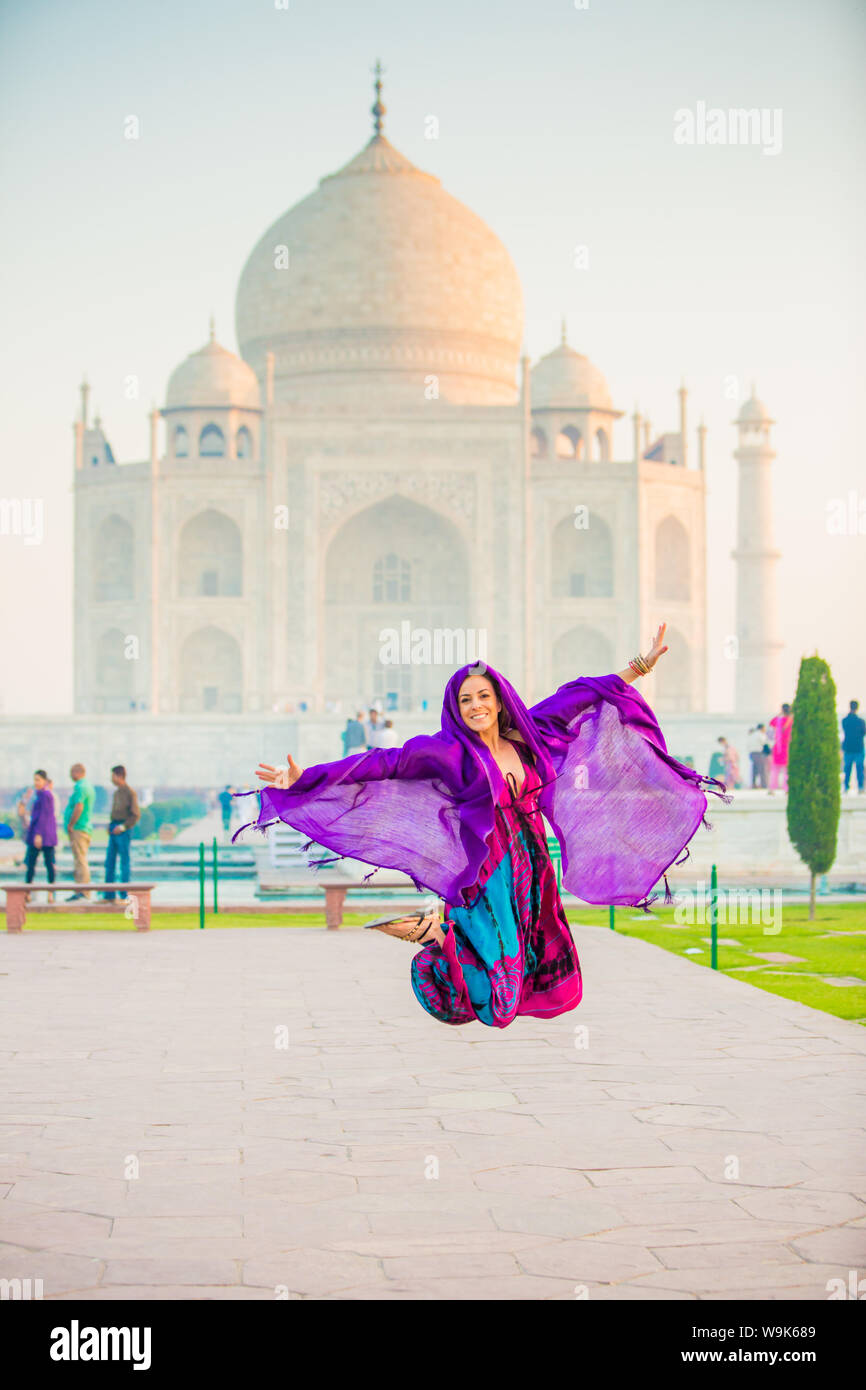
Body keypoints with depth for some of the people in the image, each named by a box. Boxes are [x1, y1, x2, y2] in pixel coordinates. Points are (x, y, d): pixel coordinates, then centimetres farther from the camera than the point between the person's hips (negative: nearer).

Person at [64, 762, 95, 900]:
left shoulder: (80, 787, -14)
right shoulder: (88, 786, 18)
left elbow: (79, 807, -24)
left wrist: (70, 825, -16)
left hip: (78, 828, -10)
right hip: (86, 827, 10)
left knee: (80, 860, -9)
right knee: (81, 861, 13)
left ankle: (82, 892, -10)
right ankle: (83, 892, 15)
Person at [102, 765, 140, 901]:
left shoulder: (130, 792, -9)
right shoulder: (116, 792, 16)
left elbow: (136, 814, -13)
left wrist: (123, 827, -17)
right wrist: (110, 826, 10)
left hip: (123, 830, -8)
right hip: (114, 828, 9)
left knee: (124, 862, -4)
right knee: (109, 862, 7)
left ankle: (124, 895, -1)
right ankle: (109, 896, 11)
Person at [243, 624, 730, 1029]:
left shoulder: (525, 736, 5)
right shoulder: (447, 751, -9)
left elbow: (576, 696, 11)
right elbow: (382, 764, -16)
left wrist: (641, 665, 13)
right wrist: (307, 778, -24)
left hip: (530, 872, 6)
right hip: (486, 874, -6)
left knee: (547, 984, 11)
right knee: (495, 1000, -8)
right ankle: (436, 930, 19)